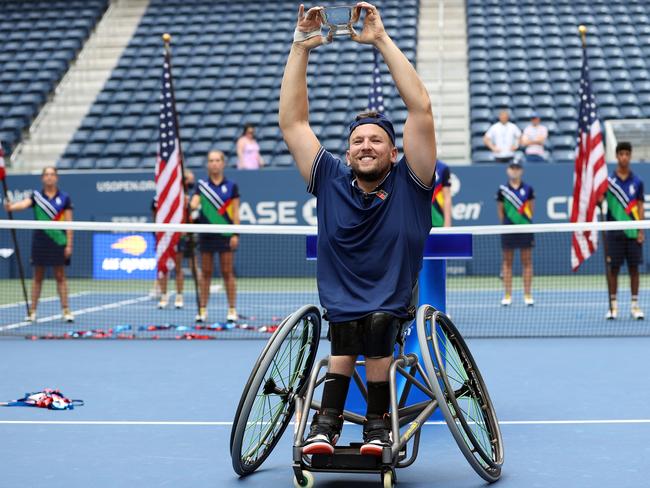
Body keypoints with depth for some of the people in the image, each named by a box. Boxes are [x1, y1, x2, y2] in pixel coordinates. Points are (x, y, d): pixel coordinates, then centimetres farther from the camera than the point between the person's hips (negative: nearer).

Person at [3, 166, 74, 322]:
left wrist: (69, 244, -4)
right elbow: (24, 203, -19)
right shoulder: (36, 195, 2)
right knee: (38, 277, 5)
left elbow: (68, 223, 1)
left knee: (60, 276, 2)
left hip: (58, 241, -1)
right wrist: (11, 207, -40)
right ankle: (32, 311, 10)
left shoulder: (64, 198, 2)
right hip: (40, 241, 1)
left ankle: (66, 310, 5)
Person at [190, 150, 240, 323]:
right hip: (206, 234, 2)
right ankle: (202, 310, 9)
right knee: (205, 273, 5)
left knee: (228, 272, 0)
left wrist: (235, 234, -6)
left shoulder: (231, 186, 3)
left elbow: (235, 213, 2)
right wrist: (192, 206, -27)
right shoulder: (202, 185, 7)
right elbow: (194, 203, -4)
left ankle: (232, 310, 6)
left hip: (225, 234, -2)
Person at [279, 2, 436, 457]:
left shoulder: (408, 182, -1)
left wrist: (382, 40, -12)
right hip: (341, 302, 1)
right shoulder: (331, 180, 5)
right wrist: (301, 46, -2)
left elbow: (421, 108, -11)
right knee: (349, 324, -33)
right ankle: (328, 420, -19)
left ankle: (378, 421, -16)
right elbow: (292, 121, 3)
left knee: (376, 321, -34)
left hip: (394, 304, -1)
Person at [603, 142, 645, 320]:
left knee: (634, 269, 3)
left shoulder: (637, 182, 5)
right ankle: (613, 306, 8)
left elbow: (640, 208, 5)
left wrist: (641, 231, -2)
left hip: (633, 233, 1)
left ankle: (635, 305, 10)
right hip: (615, 233, -1)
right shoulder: (608, 180, 2)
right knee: (613, 269, 2)